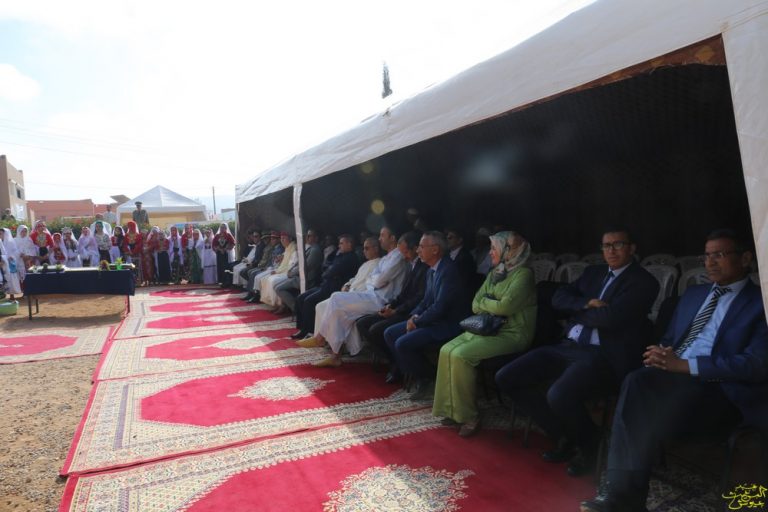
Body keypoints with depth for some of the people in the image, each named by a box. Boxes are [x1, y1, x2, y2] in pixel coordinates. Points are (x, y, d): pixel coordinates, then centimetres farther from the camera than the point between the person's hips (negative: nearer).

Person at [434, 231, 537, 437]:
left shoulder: (523, 274, -10)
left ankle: (468, 416, -10)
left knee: (460, 356, -24)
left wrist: (484, 302, -3)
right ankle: (451, 409, -6)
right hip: (486, 328, 8)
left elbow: (505, 306, -21)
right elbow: (475, 305, 12)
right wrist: (492, 306, -8)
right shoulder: (494, 274, 16)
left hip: (511, 334, -8)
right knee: (447, 350, -12)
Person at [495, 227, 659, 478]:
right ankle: (565, 438, 11)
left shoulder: (644, 282, -3)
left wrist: (578, 312, 0)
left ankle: (591, 446, 2)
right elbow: (558, 297, 10)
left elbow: (610, 317, -18)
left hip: (604, 356, -7)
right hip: (569, 346, 8)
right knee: (507, 378, -5)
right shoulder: (593, 272, 20)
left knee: (559, 396, -34)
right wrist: (587, 304, -9)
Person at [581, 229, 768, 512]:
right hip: (674, 377, 5)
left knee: (652, 413, -33)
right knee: (636, 381, -30)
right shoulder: (693, 293, 23)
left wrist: (684, 364, -21)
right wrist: (661, 353, -3)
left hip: (720, 391, -4)